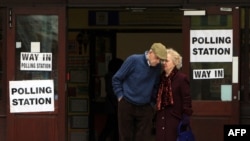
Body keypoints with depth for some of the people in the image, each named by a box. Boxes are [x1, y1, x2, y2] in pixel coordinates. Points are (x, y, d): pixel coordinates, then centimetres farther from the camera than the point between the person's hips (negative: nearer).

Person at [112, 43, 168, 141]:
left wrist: (152, 101, 6)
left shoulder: (158, 67, -4)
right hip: (127, 105, -3)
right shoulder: (133, 60, -14)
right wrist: (120, 96, -6)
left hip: (145, 108, 3)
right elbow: (116, 79, -5)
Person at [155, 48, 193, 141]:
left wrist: (186, 116, -16)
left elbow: (186, 99, -11)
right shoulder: (161, 78, 13)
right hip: (161, 118, 6)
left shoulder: (181, 78, -8)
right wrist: (154, 118, 15)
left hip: (175, 118, -6)